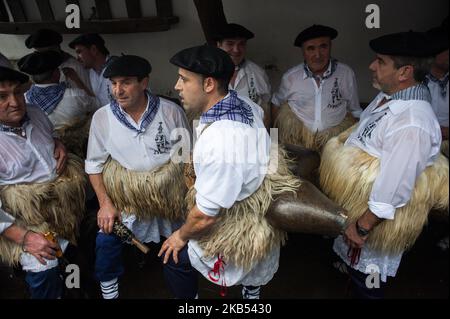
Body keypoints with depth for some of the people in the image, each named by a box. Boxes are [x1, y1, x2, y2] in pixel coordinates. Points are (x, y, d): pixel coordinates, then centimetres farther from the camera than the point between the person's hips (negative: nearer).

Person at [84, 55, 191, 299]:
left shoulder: (171, 111, -11)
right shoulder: (102, 117, -7)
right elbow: (94, 163, 1)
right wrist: (105, 203, -7)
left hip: (169, 193, 0)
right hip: (124, 193, 1)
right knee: (106, 240, -14)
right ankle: (108, 290, 17)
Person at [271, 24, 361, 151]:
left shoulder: (347, 74, -5)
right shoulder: (290, 77, -5)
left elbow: (355, 112, 7)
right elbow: (276, 104, 12)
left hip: (336, 139, 1)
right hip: (296, 141, 0)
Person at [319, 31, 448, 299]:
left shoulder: (412, 125, -33)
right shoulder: (390, 96, -6)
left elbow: (392, 191, -30)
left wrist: (362, 227, -20)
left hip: (374, 217, -8)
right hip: (354, 203, 8)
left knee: (367, 279, 18)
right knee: (354, 262, 32)